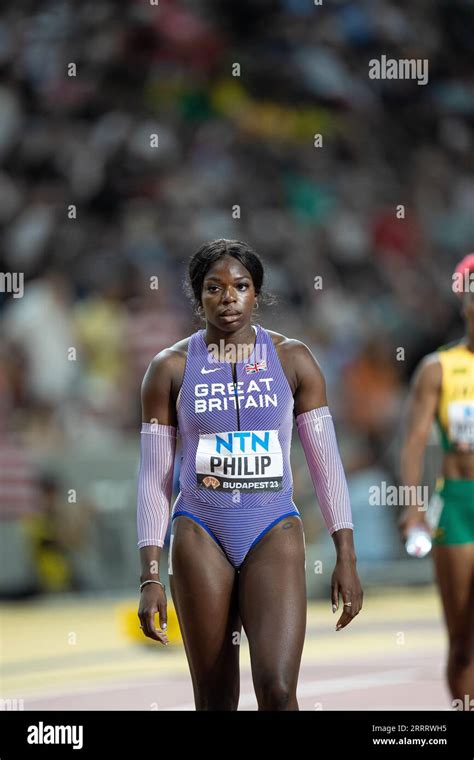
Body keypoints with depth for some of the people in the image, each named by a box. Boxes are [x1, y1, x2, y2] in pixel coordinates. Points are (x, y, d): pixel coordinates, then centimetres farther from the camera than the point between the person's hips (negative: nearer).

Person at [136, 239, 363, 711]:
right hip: (200, 532, 0)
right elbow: (154, 478, 4)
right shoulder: (171, 368, 3)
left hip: (274, 531, 0)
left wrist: (346, 559, 0)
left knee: (277, 689, -17)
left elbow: (326, 463, 5)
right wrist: (150, 578, -2)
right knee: (215, 701, 2)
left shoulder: (292, 360, 4)